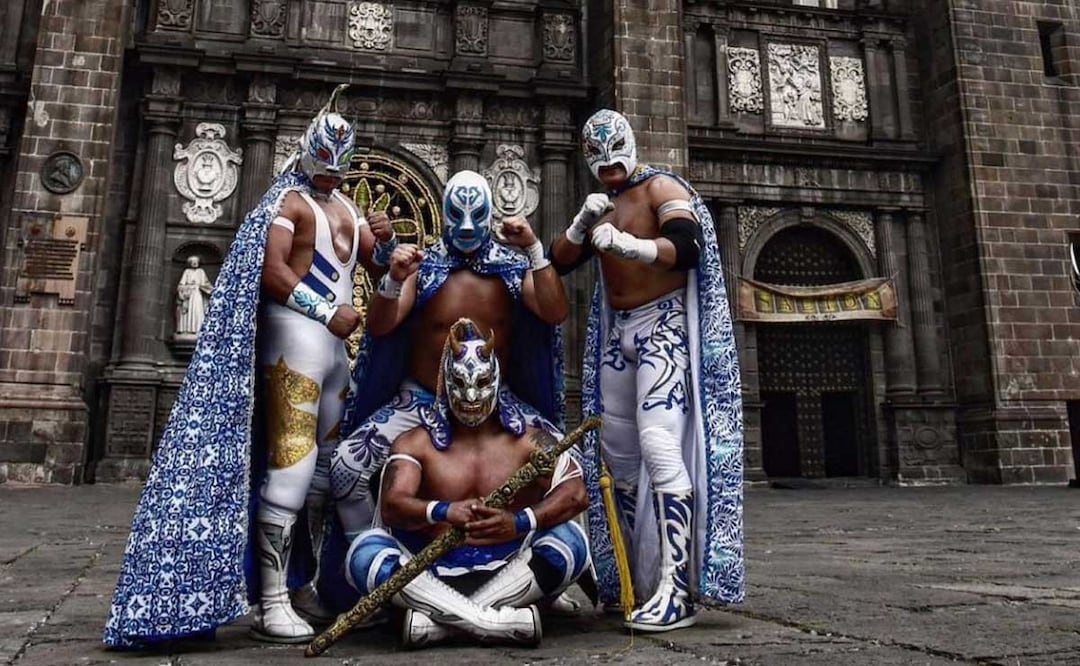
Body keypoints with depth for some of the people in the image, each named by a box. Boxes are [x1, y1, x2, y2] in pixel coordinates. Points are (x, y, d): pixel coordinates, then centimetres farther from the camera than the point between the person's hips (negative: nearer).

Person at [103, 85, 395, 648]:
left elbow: (379, 265, 17)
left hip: (333, 344, 9)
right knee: (292, 464, -14)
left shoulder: (345, 206, 21)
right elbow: (271, 272, -15)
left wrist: (384, 240, -3)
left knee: (329, 462, 10)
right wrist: (326, 312, -18)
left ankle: (320, 581, 19)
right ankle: (270, 605, -11)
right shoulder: (288, 199, -2)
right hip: (296, 336, -9)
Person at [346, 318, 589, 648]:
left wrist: (521, 522, -27)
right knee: (365, 551, -25)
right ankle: (504, 622, -32)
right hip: (432, 579, 0)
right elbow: (391, 505, -8)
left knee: (570, 539, -26)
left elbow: (575, 493, -8)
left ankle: (437, 620, -29)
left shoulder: (527, 439, 7)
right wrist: (442, 512, -31)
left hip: (507, 576, 0)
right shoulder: (415, 443, 9)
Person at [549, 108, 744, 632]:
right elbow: (558, 263, 8)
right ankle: (638, 577, 19)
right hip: (616, 333, 8)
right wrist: (582, 222, -10)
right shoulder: (601, 204, 17)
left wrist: (632, 245, -38)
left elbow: (688, 247, -21)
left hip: (662, 327, -8)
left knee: (658, 445, -21)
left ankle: (677, 590, -19)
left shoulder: (661, 187, -4)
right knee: (617, 454, 8)